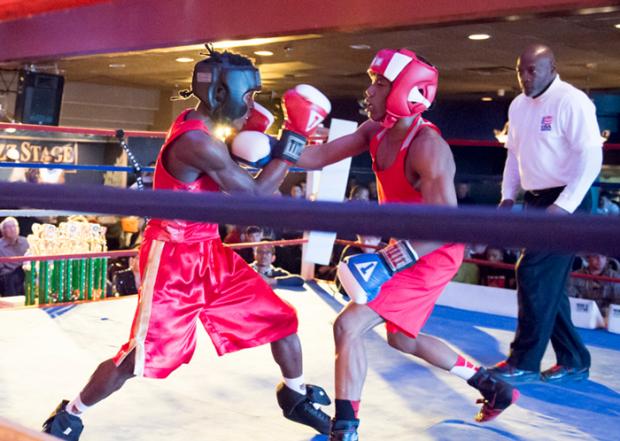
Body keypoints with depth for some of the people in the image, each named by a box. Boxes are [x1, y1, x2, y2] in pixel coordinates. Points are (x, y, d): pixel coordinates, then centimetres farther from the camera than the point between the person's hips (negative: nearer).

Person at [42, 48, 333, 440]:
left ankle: (296, 397, 31)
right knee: (141, 355, -2)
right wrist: (295, 136, -21)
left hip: (210, 255, 9)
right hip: (175, 261, -9)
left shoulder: (200, 125, 3)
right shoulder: (197, 142, -27)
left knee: (281, 317, 9)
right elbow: (255, 196, -24)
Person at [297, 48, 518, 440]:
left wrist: (390, 261, -39)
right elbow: (319, 157, -2)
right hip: (407, 248, 10)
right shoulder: (374, 131, -1)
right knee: (402, 338, 25)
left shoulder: (427, 147, -27)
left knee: (348, 326, -16)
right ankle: (494, 389, 38)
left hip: (433, 255, -10)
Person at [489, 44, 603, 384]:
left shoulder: (571, 102, -14)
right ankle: (573, 361, 21)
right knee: (548, 281, 10)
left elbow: (591, 156, -19)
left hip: (566, 202, -8)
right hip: (535, 201, 8)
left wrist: (564, 205, -24)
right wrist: (508, 196, 10)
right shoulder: (518, 106, 11)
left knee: (533, 275, -11)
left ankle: (524, 363, -1)